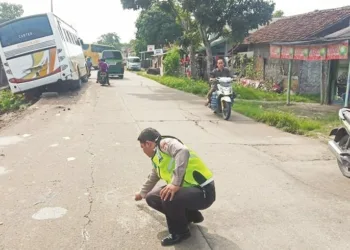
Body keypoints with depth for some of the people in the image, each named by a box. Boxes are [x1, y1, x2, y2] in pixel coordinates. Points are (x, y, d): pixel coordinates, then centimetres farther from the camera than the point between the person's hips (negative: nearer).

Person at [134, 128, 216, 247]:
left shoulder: (165, 143, -14)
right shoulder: (156, 158, 14)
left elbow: (183, 152, -37)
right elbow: (152, 179, 33)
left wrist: (175, 183, -41)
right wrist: (142, 193, 49)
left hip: (203, 191, -9)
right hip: (186, 190, 9)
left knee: (169, 199, -32)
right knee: (152, 198, 9)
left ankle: (180, 232, -2)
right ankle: (191, 215, 20)